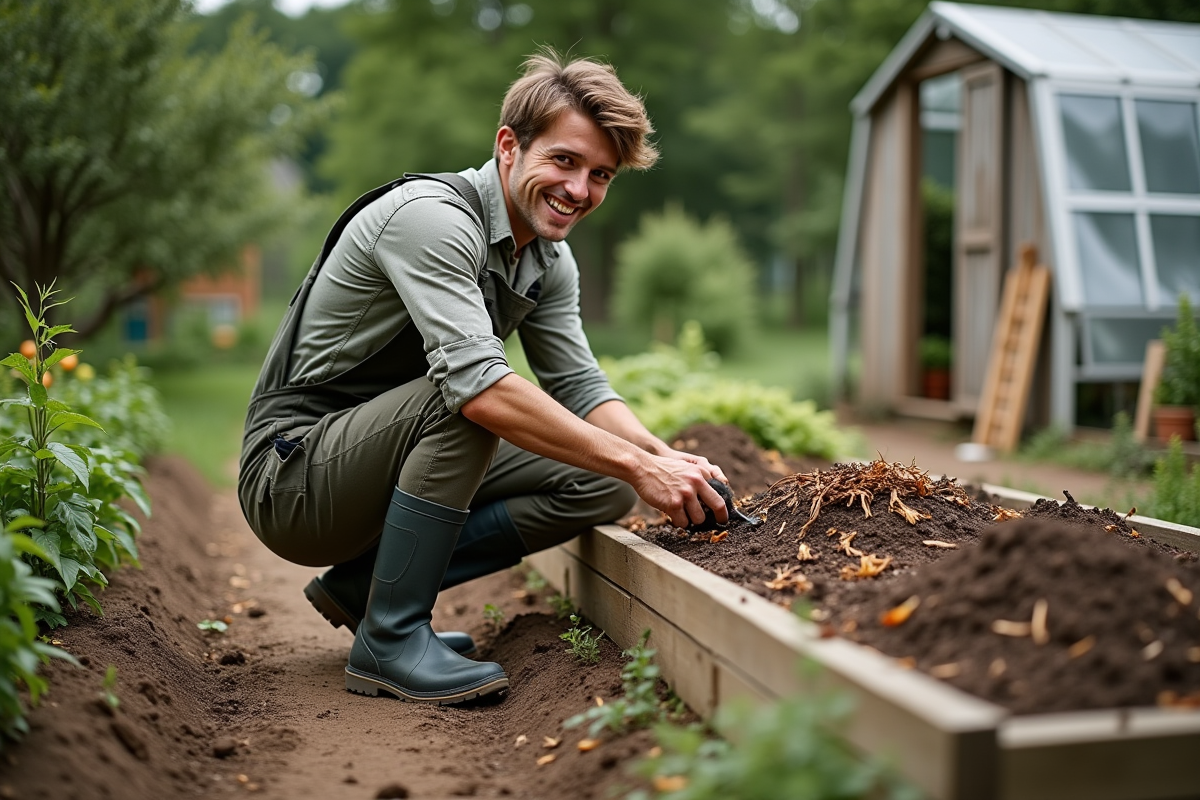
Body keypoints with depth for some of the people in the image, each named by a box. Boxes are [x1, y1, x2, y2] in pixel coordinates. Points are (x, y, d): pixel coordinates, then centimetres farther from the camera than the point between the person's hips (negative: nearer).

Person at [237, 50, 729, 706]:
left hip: (375, 466, 8)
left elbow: (579, 386, 4)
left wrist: (669, 458, -16)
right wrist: (637, 465, -35)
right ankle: (390, 638, -20)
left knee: (600, 488, -3)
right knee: (461, 397, -34)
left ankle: (363, 582, 0)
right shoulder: (432, 216, -23)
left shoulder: (550, 259, 5)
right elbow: (476, 382, -36)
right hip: (291, 476, -8)